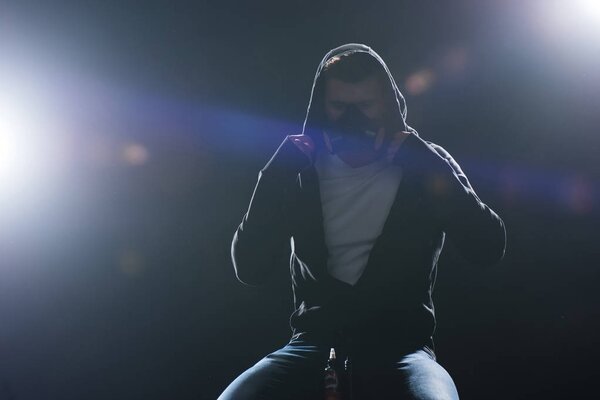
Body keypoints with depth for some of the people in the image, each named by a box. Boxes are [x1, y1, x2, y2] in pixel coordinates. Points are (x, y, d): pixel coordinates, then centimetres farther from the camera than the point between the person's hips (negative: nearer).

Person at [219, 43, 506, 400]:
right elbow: (250, 268, 0)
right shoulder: (301, 174, 8)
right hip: (315, 343, 1)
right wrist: (280, 171, -7)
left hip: (401, 347, -1)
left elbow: (489, 248, -6)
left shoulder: (425, 169, 6)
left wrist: (425, 156, -10)